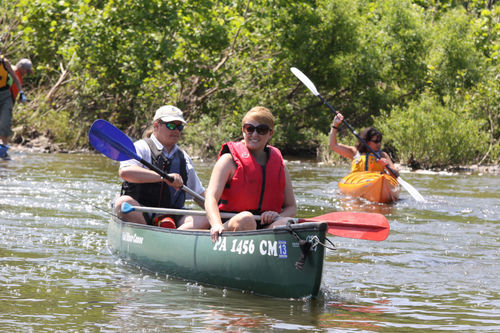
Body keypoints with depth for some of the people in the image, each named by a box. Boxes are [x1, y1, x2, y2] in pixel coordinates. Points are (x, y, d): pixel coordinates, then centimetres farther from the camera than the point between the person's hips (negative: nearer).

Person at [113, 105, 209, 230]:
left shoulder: (184, 158, 22)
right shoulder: (142, 147, 2)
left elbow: (199, 194, 29)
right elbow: (125, 172, -19)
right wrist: (164, 177, -26)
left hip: (173, 217, 4)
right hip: (140, 214, -4)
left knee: (206, 219, -23)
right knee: (124, 202, -35)